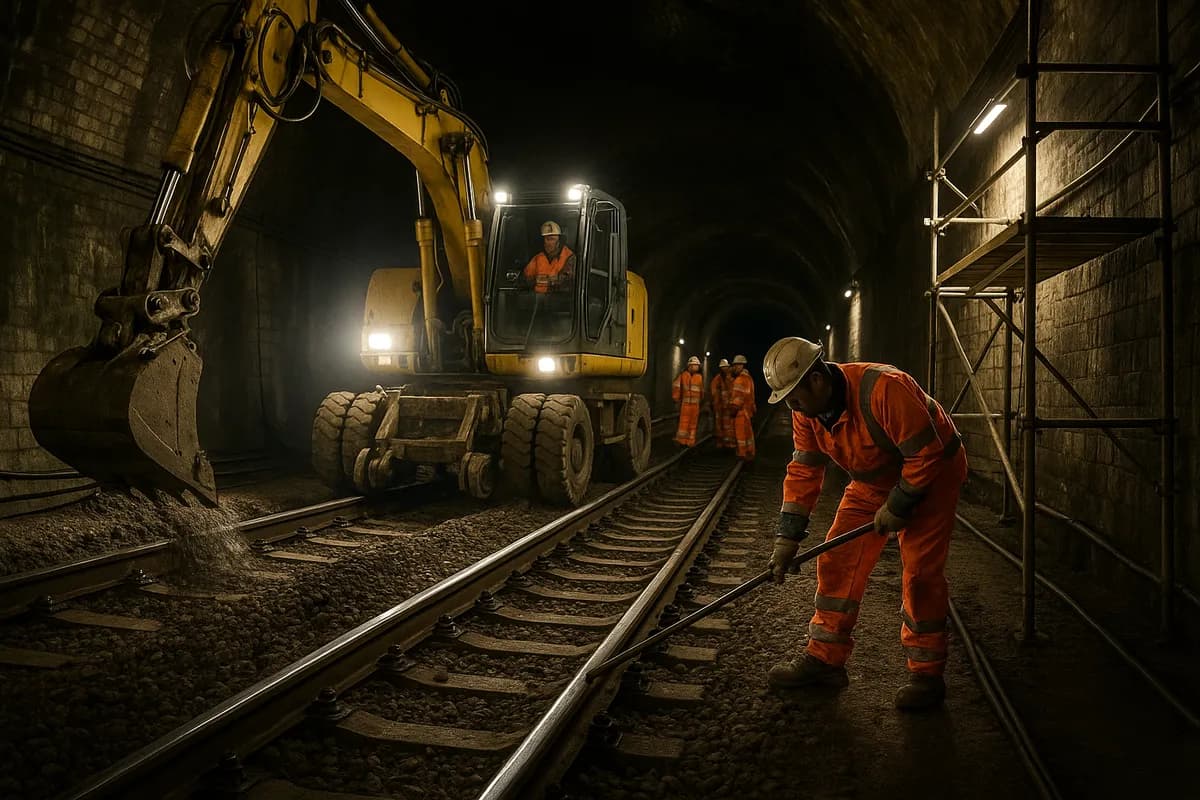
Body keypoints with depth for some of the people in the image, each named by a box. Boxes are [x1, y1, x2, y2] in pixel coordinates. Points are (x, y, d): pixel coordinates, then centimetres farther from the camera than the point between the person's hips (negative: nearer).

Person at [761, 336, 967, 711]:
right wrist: (787, 538, -7)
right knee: (838, 560, 0)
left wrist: (898, 506, -22)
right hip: (873, 480, 7)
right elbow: (803, 472, -5)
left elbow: (926, 455, -30)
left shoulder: (885, 389, -35)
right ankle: (824, 659, 10)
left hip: (931, 473, -7)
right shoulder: (806, 410, -11)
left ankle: (926, 674, 3)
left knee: (921, 570, -12)